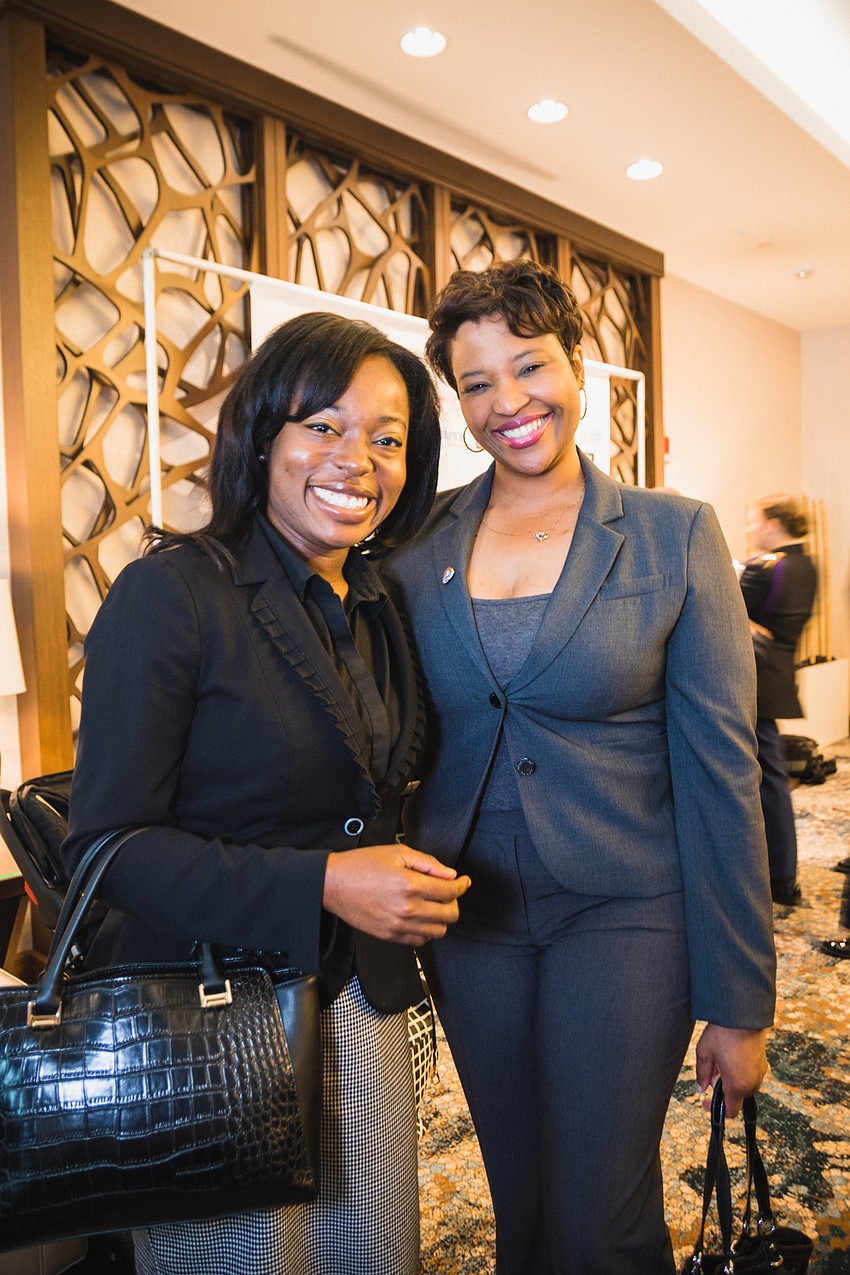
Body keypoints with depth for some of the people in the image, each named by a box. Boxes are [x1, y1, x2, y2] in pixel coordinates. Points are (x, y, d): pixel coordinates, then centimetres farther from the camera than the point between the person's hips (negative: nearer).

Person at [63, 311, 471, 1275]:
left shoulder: (377, 608, 5)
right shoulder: (171, 593, -17)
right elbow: (108, 845, -19)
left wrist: (406, 887, 1)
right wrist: (321, 885, -26)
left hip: (362, 1005, 6)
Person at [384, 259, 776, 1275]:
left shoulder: (673, 534, -7)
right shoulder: (420, 540, 0)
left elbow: (719, 769, -8)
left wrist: (740, 1001, -7)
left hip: (623, 911, -2)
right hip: (468, 913, 3)